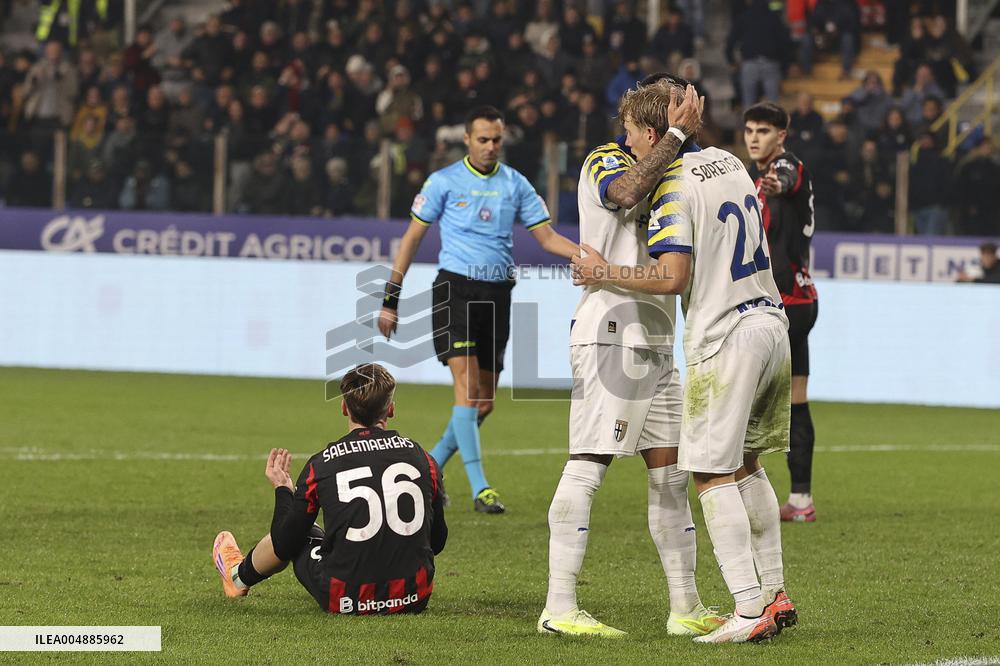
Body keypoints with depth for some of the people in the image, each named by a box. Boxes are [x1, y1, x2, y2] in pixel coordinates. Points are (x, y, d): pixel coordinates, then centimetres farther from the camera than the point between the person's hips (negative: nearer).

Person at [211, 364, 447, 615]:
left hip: (346, 601, -2)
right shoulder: (420, 457, -1)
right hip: (415, 599, 2)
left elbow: (284, 545, 2)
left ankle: (240, 576, 56)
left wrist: (282, 489, 18)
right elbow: (437, 542, 9)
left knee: (297, 536, 26)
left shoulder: (321, 465, -8)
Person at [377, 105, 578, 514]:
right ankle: (479, 489, -19)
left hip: (497, 294, 5)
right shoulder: (445, 182, 0)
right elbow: (412, 238, 4)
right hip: (455, 288, -5)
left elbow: (546, 236, 9)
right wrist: (390, 299, 2)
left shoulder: (515, 184, 10)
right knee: (467, 387, -17)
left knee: (484, 403, 5)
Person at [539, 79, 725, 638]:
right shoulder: (604, 162, -5)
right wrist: (675, 135, -22)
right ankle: (559, 609, -14)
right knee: (588, 466, -12)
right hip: (611, 334, -9)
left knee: (671, 472, 9)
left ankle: (686, 608, 14)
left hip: (655, 345, 9)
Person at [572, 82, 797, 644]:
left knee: (714, 477, -5)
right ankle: (776, 594, 18)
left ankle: (750, 610, -11)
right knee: (748, 466, 18)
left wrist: (604, 272, -8)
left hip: (725, 339, -8)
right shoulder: (730, 162, 12)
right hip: (772, 324, 8)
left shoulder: (675, 187, -13)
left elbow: (673, 277, -20)